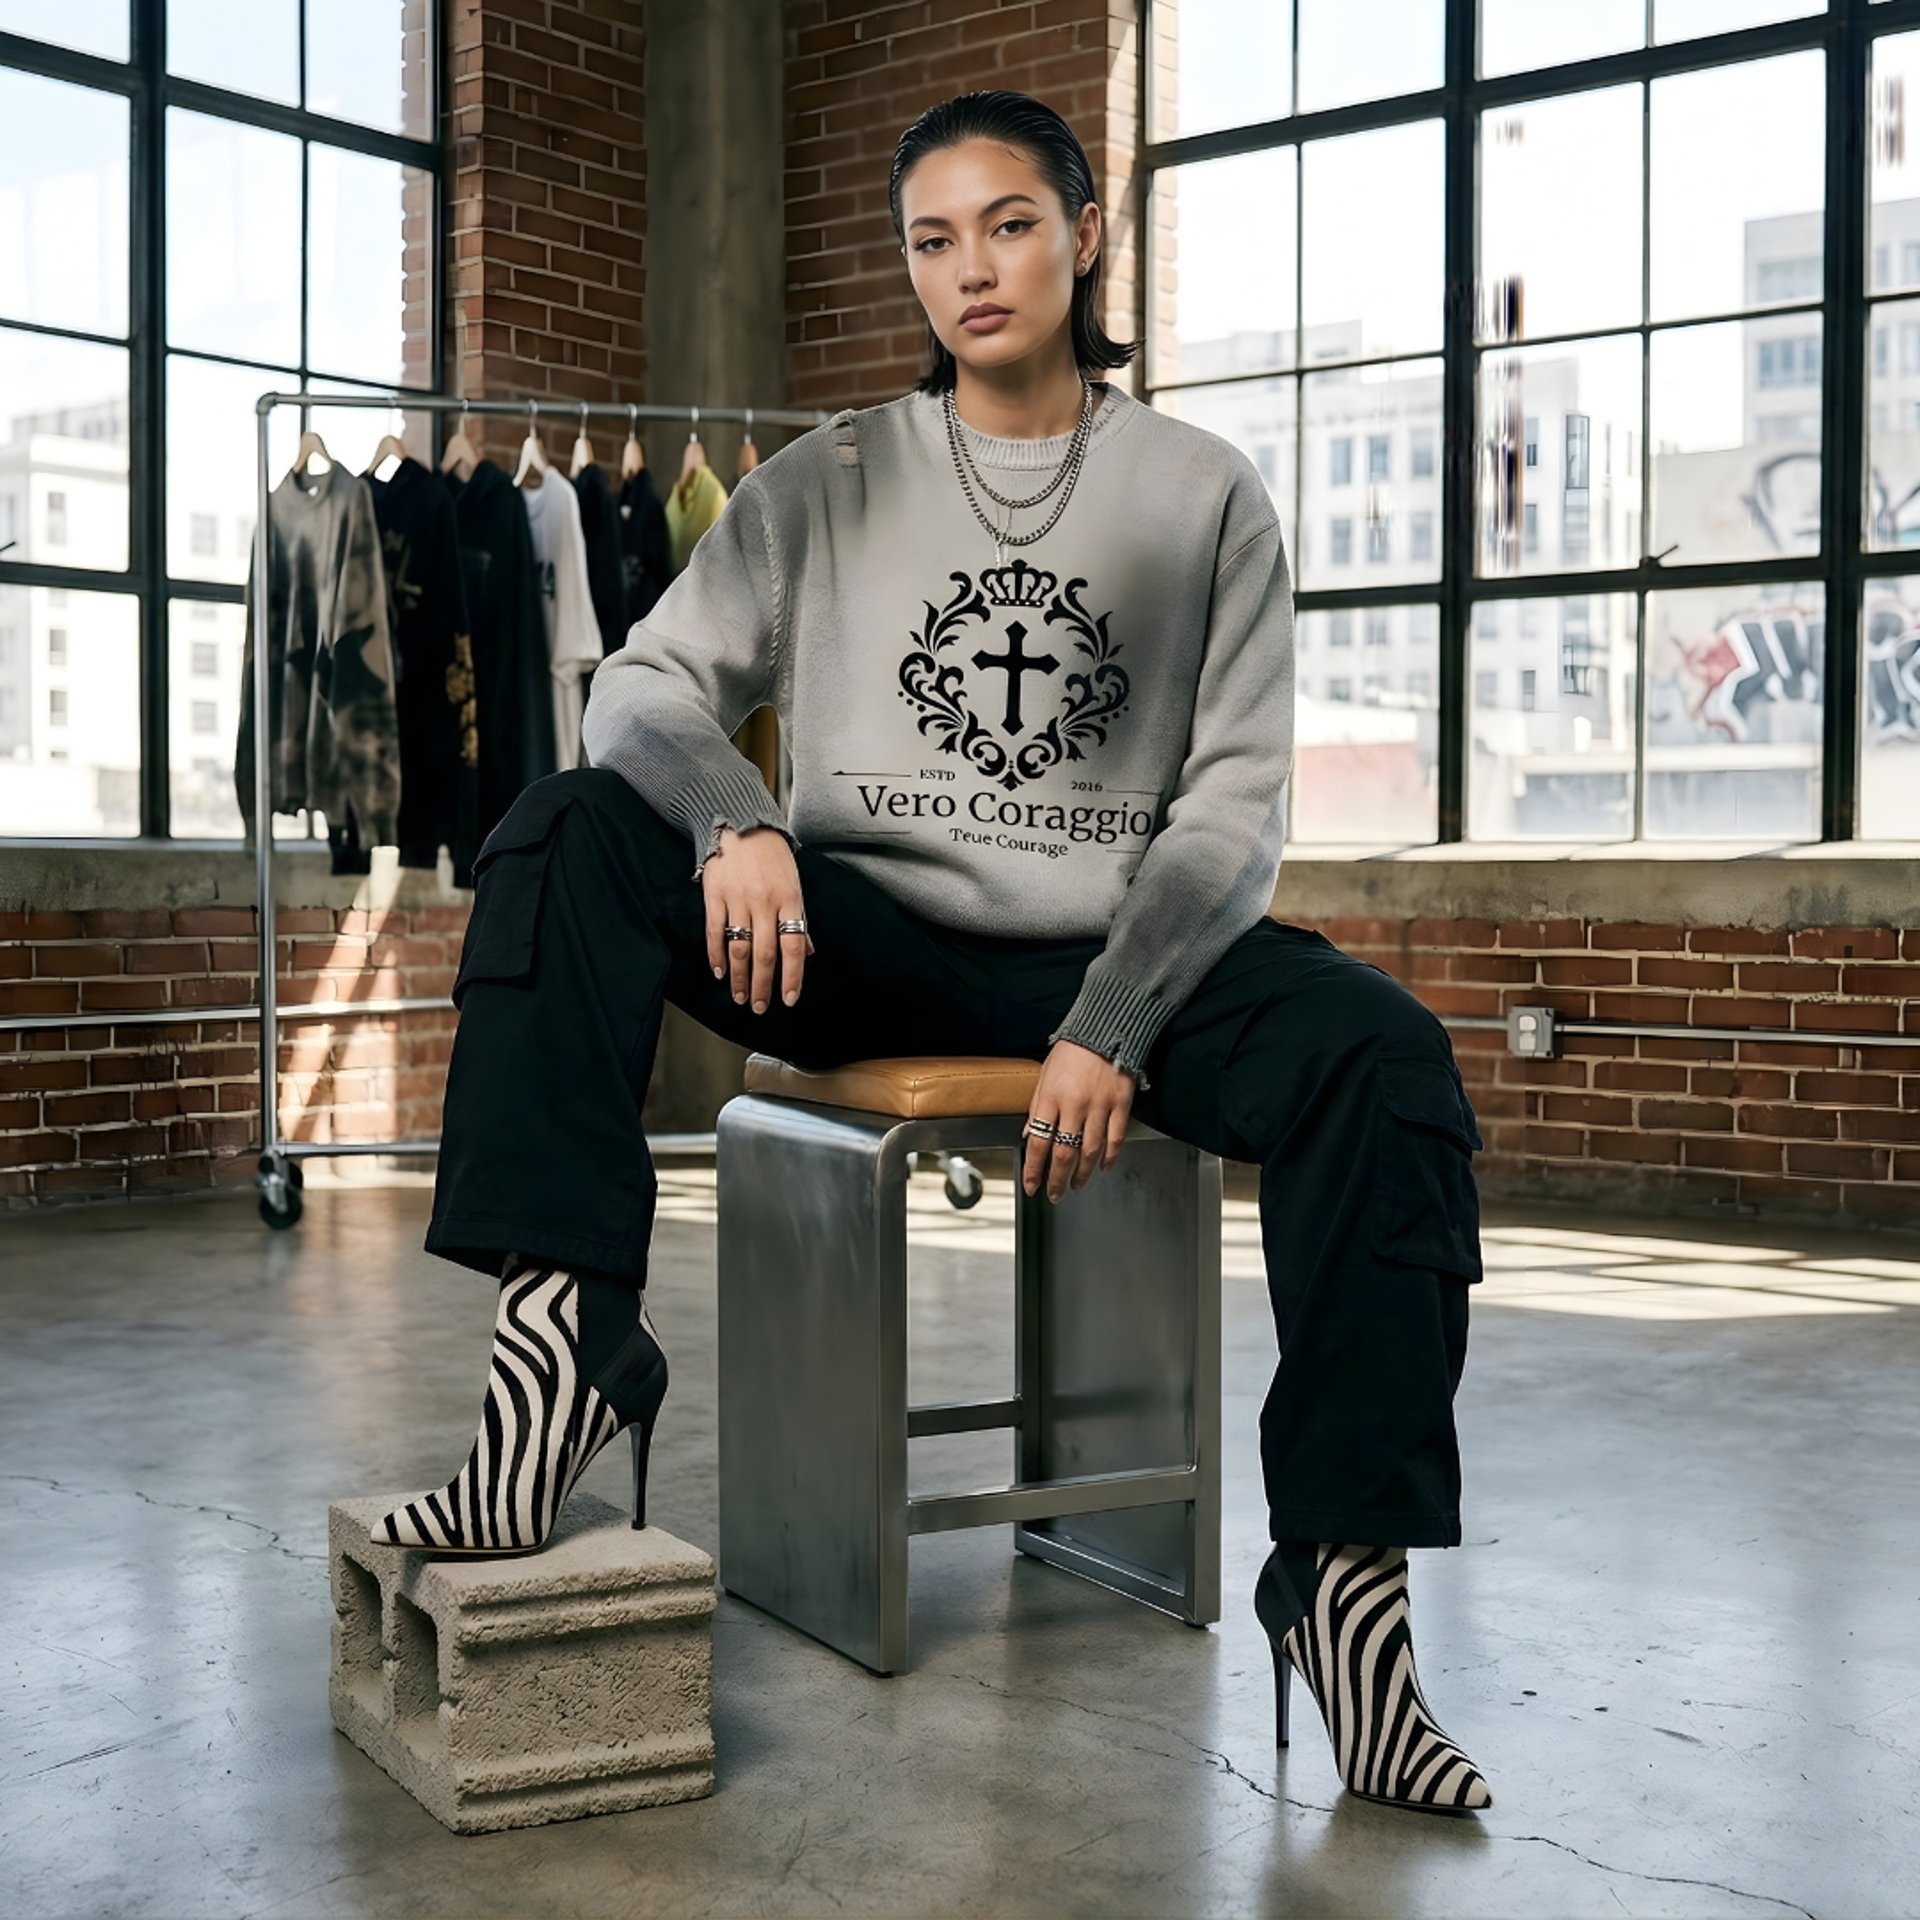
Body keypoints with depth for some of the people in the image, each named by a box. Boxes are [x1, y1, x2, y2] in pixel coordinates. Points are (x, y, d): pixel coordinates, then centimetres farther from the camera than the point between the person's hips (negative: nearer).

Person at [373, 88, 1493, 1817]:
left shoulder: (1203, 493, 7)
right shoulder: (829, 482, 10)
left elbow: (1235, 805, 0)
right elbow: (650, 683, 3)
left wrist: (1113, 1030, -15)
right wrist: (735, 825, -22)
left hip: (1118, 952, -1)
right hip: (865, 946, 1)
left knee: (1383, 1055, -29)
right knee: (574, 830, -22)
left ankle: (1347, 1565, -24)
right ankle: (570, 1328, -29)